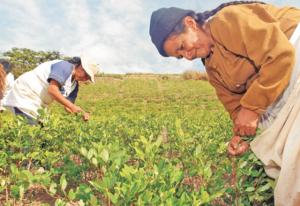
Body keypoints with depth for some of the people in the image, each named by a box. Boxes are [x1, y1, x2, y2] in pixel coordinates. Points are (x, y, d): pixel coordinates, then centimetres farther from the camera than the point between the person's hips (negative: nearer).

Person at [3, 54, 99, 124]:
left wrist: (82, 113, -16)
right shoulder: (65, 66, -19)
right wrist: (72, 106, -28)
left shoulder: (74, 85, 7)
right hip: (24, 96, -9)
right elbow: (52, 90, -30)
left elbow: (68, 106, 2)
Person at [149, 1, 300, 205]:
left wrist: (252, 106, -22)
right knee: (272, 154, 4)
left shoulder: (228, 20, -19)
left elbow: (281, 54, -24)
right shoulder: (212, 67, 7)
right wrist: (240, 133, -8)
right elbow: (236, 101, 8)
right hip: (281, 89, 8)